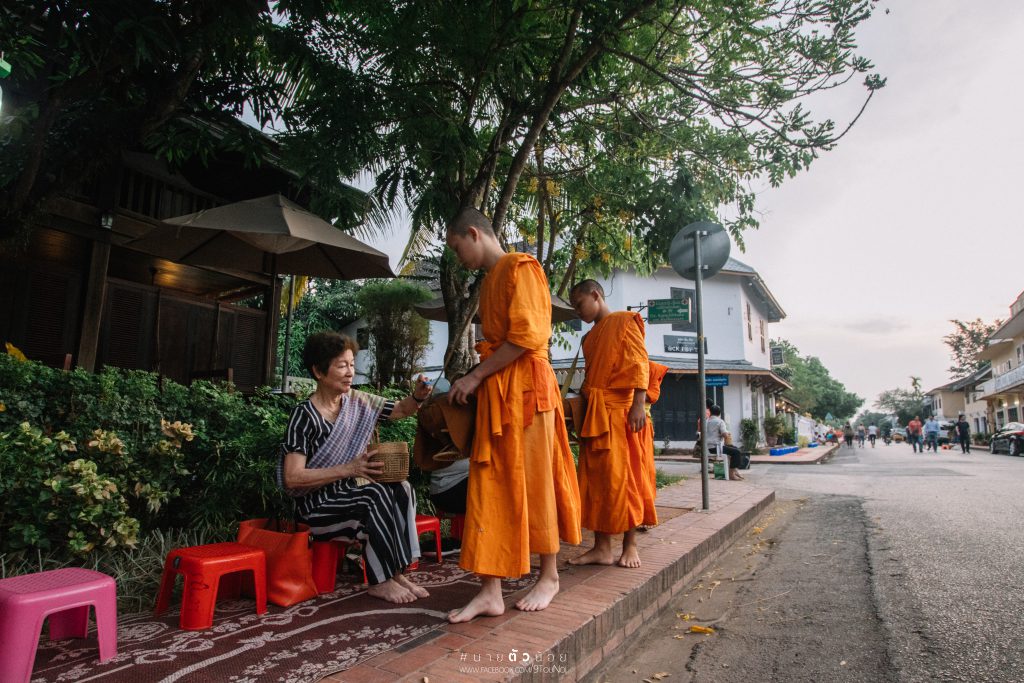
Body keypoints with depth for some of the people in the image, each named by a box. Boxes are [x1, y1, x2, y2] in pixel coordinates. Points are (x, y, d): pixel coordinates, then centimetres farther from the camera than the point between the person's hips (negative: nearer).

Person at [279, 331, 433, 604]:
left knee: (401, 489, -19)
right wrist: (348, 469, -28)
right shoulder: (304, 415, -16)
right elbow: (292, 478, -22)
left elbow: (401, 410, 12)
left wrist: (417, 397, -11)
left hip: (348, 496, 6)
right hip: (317, 507, -6)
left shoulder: (357, 401, 2)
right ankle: (380, 581, -12)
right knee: (376, 494, -28)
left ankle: (396, 572, -13)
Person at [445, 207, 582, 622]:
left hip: (525, 387, -8)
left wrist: (475, 376, -13)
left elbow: (527, 337, -16)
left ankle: (549, 577, 20)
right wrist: (477, 382, 8)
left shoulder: (520, 268, -6)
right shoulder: (489, 280, 21)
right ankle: (490, 592, 13)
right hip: (494, 392, 9)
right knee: (489, 487, 6)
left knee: (534, 482, 2)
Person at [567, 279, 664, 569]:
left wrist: (639, 404, -19)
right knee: (596, 478, 5)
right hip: (595, 415, 7)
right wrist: (583, 406, 16)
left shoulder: (623, 321, 0)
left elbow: (639, 363, -9)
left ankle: (630, 545, 9)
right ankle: (601, 547, 10)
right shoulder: (590, 337, 22)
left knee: (624, 476, -3)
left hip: (622, 411, -7)